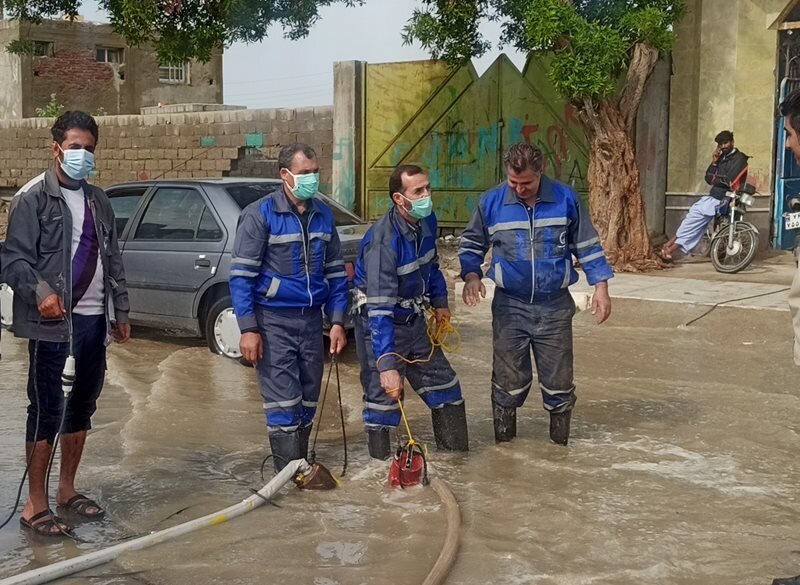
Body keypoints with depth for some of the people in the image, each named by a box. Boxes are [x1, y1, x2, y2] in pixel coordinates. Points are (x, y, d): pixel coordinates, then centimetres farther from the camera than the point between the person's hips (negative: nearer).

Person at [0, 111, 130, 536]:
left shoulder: (98, 201, 15)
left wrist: (120, 311, 18)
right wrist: (39, 291, -29)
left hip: (93, 318, 7)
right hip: (52, 320, -7)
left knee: (83, 404, 13)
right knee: (47, 409, -4)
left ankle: (67, 489, 27)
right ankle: (35, 505, 4)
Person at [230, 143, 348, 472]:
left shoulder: (323, 216, 9)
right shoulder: (260, 214, -8)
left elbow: (336, 272, 14)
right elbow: (241, 275, -10)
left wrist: (337, 321, 7)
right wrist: (248, 329, -15)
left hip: (311, 320, 5)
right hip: (274, 321, -5)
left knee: (308, 398, 11)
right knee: (283, 400, -5)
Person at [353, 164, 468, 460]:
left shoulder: (427, 221, -5)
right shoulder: (383, 241, -30)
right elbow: (379, 309, -35)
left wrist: (440, 302, 21)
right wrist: (387, 365, -38)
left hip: (413, 320, 8)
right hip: (381, 324, -8)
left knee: (443, 382, 13)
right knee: (384, 395, -6)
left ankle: (454, 449, 29)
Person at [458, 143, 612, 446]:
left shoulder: (566, 199, -4)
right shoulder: (492, 202, -4)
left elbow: (587, 245, 6)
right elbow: (471, 243, 8)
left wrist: (600, 286, 0)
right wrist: (471, 275, -9)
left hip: (555, 306, 0)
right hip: (510, 306, 0)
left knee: (558, 379, 8)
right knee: (509, 379, 7)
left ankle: (560, 439, 26)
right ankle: (503, 438, 24)